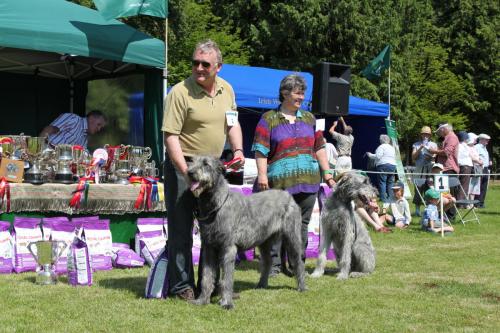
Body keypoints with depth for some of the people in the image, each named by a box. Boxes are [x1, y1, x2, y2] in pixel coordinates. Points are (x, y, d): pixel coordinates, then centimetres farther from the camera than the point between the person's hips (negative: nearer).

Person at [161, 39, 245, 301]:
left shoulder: (226, 90, 6)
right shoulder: (180, 92, -15)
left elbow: (232, 123, 19)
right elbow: (170, 135, -19)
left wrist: (238, 149, 1)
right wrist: (186, 171, -26)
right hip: (182, 165, -7)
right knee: (181, 230, -3)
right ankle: (182, 286, 4)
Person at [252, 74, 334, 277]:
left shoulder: (309, 119, 17)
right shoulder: (269, 119, 3)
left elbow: (319, 148, 19)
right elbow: (260, 150, -4)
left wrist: (326, 172, 13)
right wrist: (262, 175, -13)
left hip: (308, 182, 4)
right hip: (280, 182, -4)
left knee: (302, 223, 6)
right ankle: (274, 264, 3)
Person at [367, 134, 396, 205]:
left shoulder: (381, 147, -3)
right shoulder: (392, 148, 21)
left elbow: (378, 156, -11)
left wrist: (370, 155, 3)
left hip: (383, 165, -8)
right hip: (393, 165, 8)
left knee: (382, 182, -8)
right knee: (390, 183, 7)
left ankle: (383, 200, -15)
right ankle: (390, 200, 3)